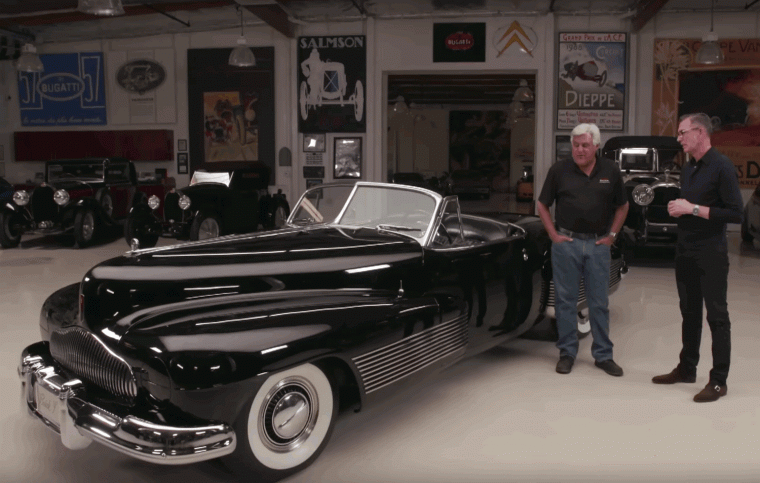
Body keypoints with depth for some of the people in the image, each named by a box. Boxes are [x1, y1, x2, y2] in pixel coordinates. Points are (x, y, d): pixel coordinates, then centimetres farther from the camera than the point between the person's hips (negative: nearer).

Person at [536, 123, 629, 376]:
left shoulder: (610, 171, 2)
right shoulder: (559, 170, -2)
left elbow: (622, 206, 13)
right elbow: (542, 205, 6)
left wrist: (612, 235, 6)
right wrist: (553, 234, -1)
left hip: (598, 244, 1)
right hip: (566, 242, -1)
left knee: (599, 302, 7)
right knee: (566, 300, 5)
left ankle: (603, 355, 18)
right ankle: (567, 352, 17)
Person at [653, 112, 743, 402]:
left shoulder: (721, 167, -12)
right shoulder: (687, 168, 12)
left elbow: (735, 214, -17)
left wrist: (693, 209, -19)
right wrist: (677, 209, 2)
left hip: (711, 254, -8)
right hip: (685, 251, 8)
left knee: (717, 316, -1)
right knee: (689, 313, 15)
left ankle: (718, 381, 6)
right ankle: (686, 368, 26)